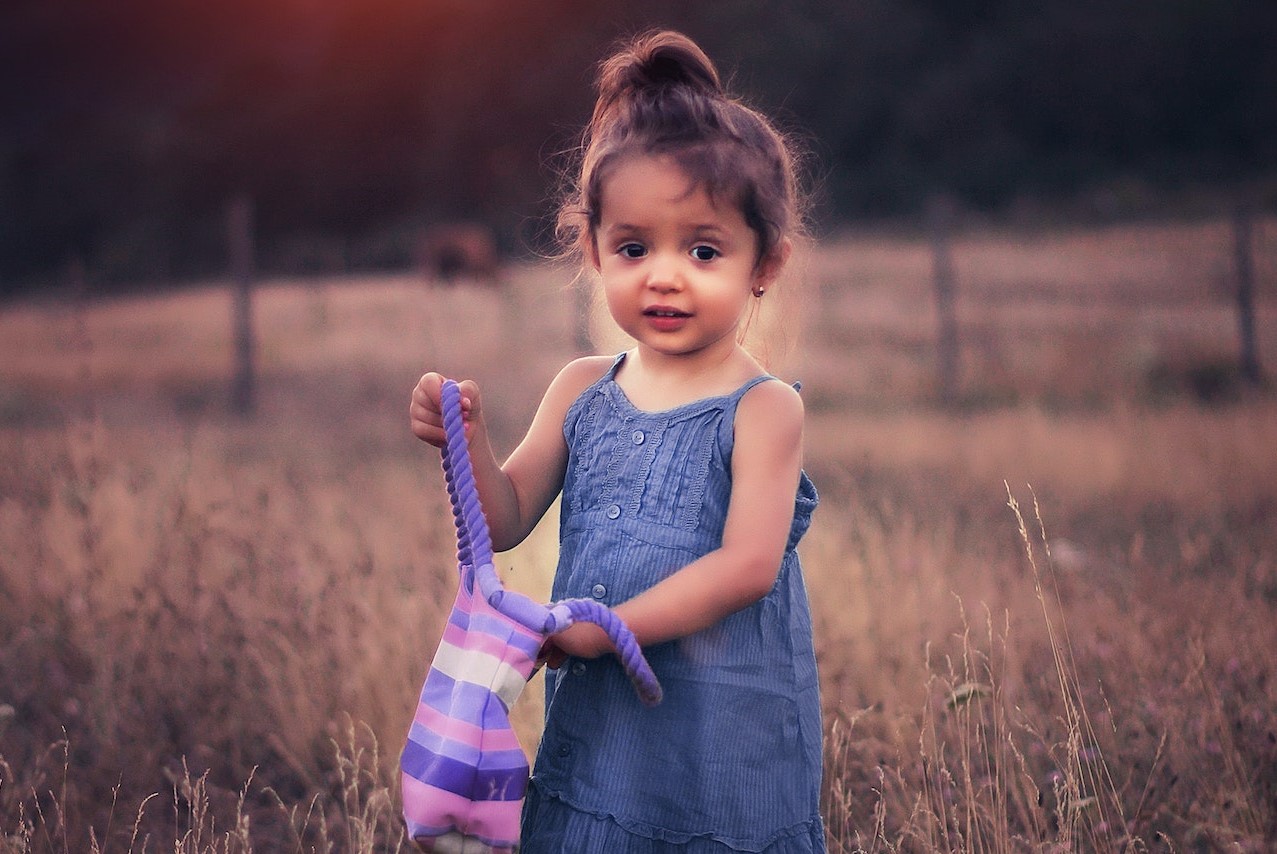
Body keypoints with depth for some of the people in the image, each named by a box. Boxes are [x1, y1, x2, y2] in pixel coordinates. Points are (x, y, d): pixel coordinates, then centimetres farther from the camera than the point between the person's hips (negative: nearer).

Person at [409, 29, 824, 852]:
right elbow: (506, 523, 6)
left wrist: (603, 628, -23)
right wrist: (469, 439, -13)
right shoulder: (582, 391, 4)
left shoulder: (762, 409, -10)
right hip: (595, 723, 4)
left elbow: (748, 565, -20)